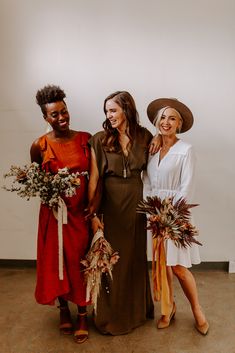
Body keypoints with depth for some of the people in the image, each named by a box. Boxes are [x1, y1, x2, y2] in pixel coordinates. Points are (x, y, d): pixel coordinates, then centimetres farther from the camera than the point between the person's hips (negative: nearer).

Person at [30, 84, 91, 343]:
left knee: (81, 263, 8)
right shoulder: (39, 146, -6)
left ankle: (82, 314, 28)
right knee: (56, 262, 12)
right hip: (54, 213, 0)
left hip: (81, 212, 1)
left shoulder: (85, 139, -3)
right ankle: (64, 310, 37)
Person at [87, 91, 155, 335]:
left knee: (135, 256, 14)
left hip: (136, 202, 2)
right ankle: (111, 315, 29)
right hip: (109, 204, -1)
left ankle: (137, 309, 38)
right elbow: (94, 178, -8)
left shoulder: (145, 137, 0)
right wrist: (93, 213, -12)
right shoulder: (99, 140, -5)